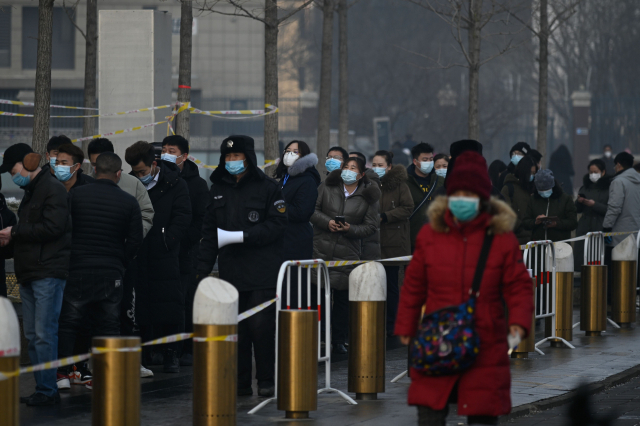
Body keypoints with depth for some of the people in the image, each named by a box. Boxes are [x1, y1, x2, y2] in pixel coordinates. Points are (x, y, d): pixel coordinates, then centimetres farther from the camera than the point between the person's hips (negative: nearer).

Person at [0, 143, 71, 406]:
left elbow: (52, 227, -20)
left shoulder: (53, 189, -9)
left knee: (44, 334, -10)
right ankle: (42, 388, 12)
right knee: (32, 335, 9)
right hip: (29, 274, 10)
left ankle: (48, 391, -9)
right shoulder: (30, 192, 21)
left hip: (49, 273, -10)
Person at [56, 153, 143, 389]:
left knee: (68, 323, 6)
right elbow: (135, 240, 1)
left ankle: (61, 373, 1)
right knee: (108, 325, 7)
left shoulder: (75, 195, -2)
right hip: (112, 272, 1)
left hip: (77, 269, -1)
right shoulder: (129, 202, 0)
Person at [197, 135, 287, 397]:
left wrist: (241, 236, -15)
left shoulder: (268, 187, -1)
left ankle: (267, 381, 2)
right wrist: (203, 268, 11)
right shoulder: (218, 189, 15)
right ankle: (240, 382, 11)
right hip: (231, 270, 5)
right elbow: (209, 231, 18)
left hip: (263, 273, -5)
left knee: (261, 326, -8)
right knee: (235, 329, 4)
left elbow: (277, 225, -9)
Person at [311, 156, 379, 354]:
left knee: (343, 297, 3)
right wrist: (327, 222, -12)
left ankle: (339, 341, 14)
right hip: (322, 248, 0)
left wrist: (350, 229, -12)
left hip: (348, 253, 0)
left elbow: (370, 226, 4)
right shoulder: (327, 188, 5)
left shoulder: (368, 197, 4)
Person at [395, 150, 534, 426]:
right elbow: (413, 286, 11)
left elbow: (519, 286, 1)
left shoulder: (502, 238, -2)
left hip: (486, 349, -2)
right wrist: (406, 329, 12)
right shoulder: (430, 235, 4)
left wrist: (519, 322, -15)